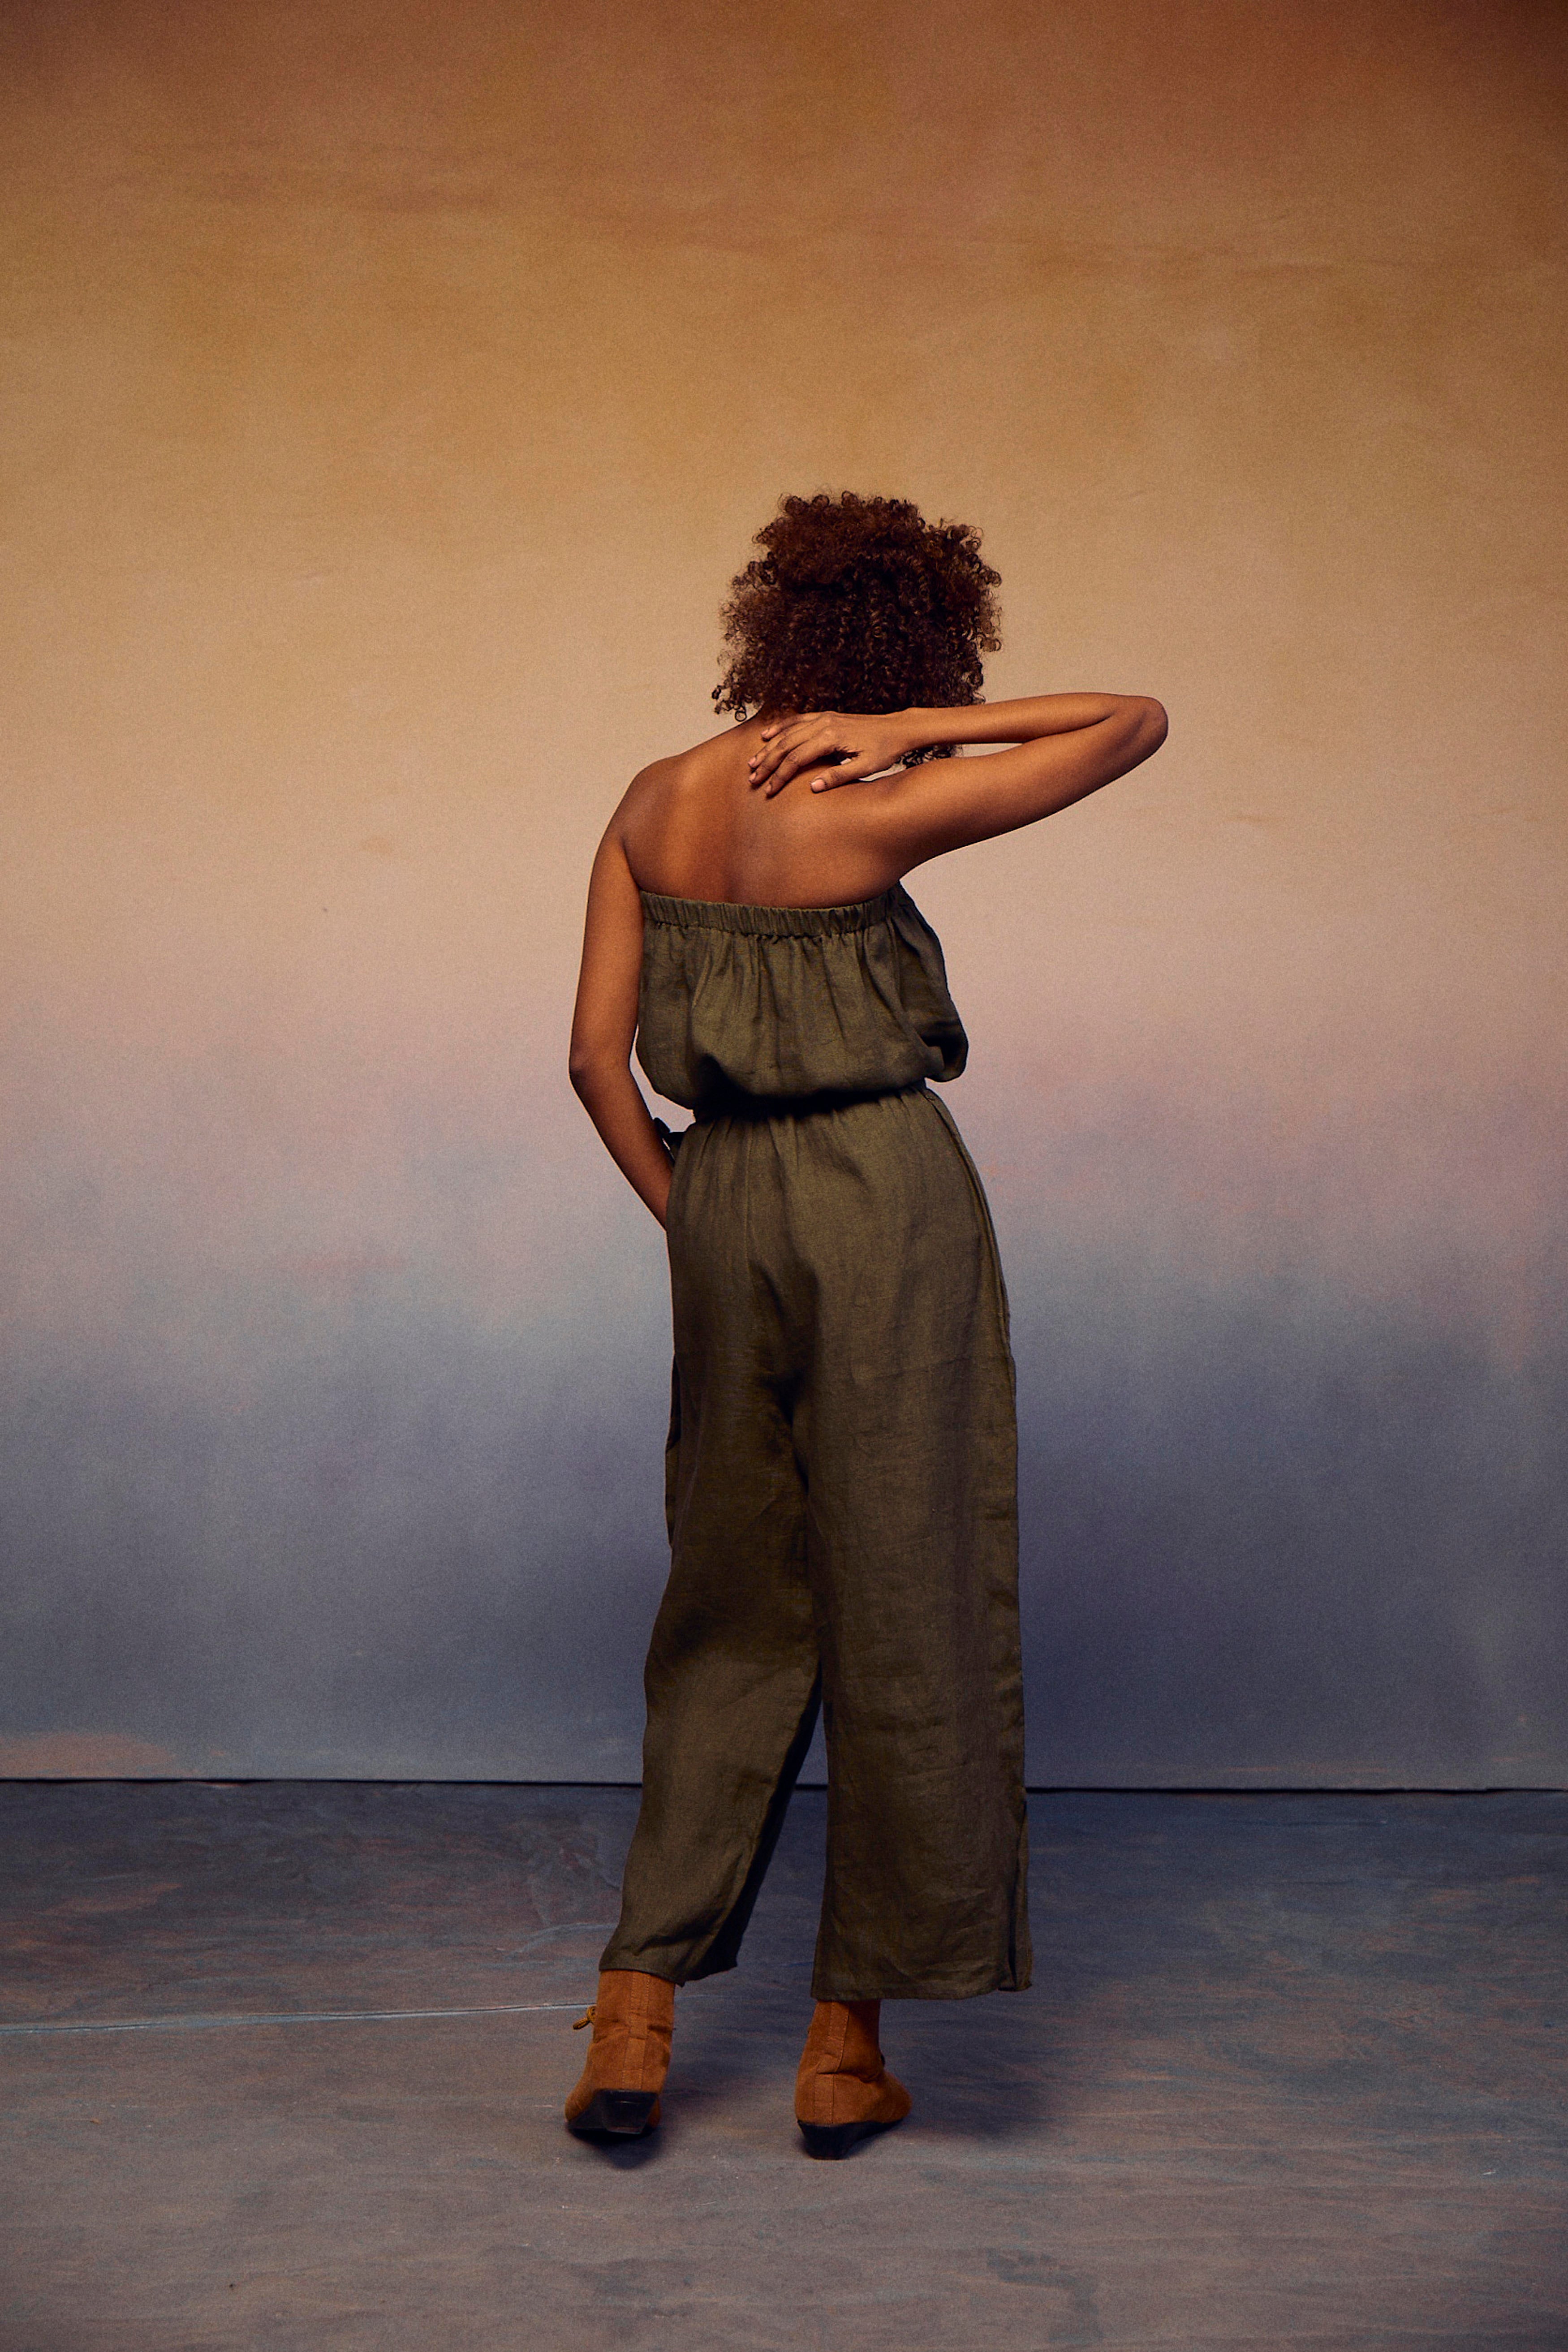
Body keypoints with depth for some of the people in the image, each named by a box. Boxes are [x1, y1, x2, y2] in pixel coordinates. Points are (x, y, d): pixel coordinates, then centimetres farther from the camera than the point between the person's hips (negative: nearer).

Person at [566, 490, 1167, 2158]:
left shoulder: (653, 805, 5)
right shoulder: (871, 812, -11)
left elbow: (597, 1052, 5)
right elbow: (1138, 723, -5)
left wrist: (678, 1211, 13)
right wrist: (927, 726, -9)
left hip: (722, 1198, 5)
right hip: (886, 1191, -5)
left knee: (731, 1612, 16)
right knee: (900, 1611, 6)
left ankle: (635, 2018, 16)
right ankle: (847, 2042, 16)